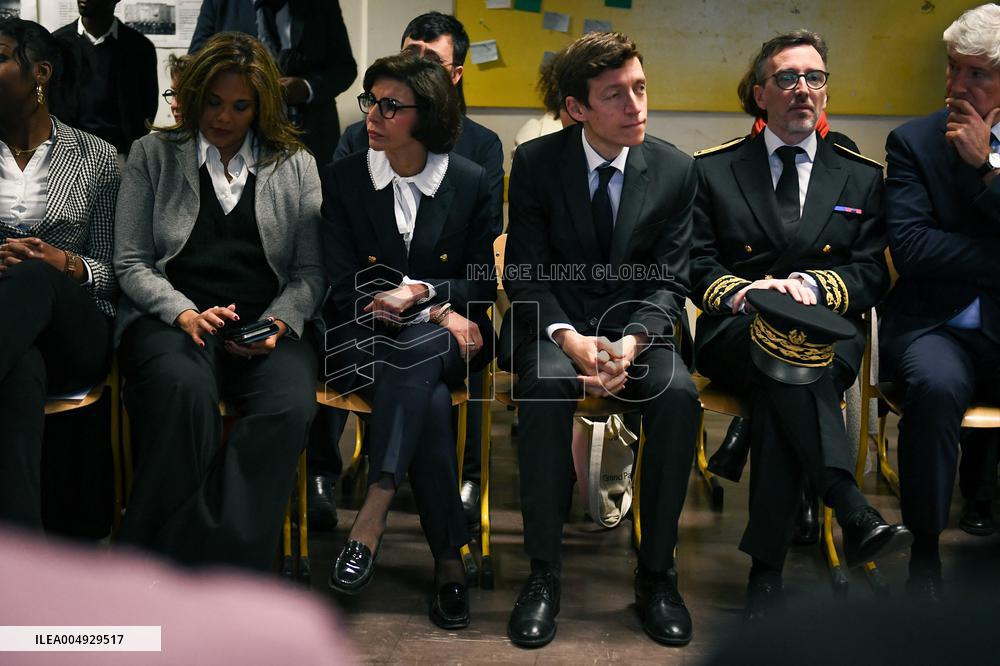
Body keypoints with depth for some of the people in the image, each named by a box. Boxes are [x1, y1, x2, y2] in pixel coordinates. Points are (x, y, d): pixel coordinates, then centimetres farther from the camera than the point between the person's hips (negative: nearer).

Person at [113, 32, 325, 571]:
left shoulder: (296, 166, 15)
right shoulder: (153, 154, 13)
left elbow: (311, 271, 10)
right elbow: (131, 263, 7)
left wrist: (280, 323, -10)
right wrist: (185, 314, -11)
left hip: (267, 324, 1)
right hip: (171, 318, -1)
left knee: (290, 404, -33)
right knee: (186, 389, -37)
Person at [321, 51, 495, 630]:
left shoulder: (471, 182, 4)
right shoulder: (343, 179, 2)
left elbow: (484, 284, 6)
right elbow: (344, 289, -2)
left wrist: (419, 291, -14)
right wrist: (438, 312, -13)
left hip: (449, 340, 0)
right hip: (366, 342, 0)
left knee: (415, 350, -37)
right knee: (431, 403, -33)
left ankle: (372, 519, -36)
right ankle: (449, 560, -26)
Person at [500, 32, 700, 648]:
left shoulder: (675, 169, -1)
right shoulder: (535, 162, -5)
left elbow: (669, 281, -1)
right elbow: (525, 274, -4)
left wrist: (632, 342, -21)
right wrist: (568, 339, -23)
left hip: (636, 324, 1)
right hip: (554, 322, -1)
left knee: (679, 394, -30)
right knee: (547, 387, -35)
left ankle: (657, 574, -14)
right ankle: (544, 574, -22)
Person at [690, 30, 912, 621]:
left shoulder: (862, 177, 17)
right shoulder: (714, 170, 14)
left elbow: (872, 275, 8)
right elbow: (698, 266, 7)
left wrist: (810, 284, -12)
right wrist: (740, 291, -16)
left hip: (829, 337, 1)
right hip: (736, 336, -1)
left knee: (780, 389, -37)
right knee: (780, 344, -40)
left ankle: (767, 566, -36)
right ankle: (853, 511, -47)